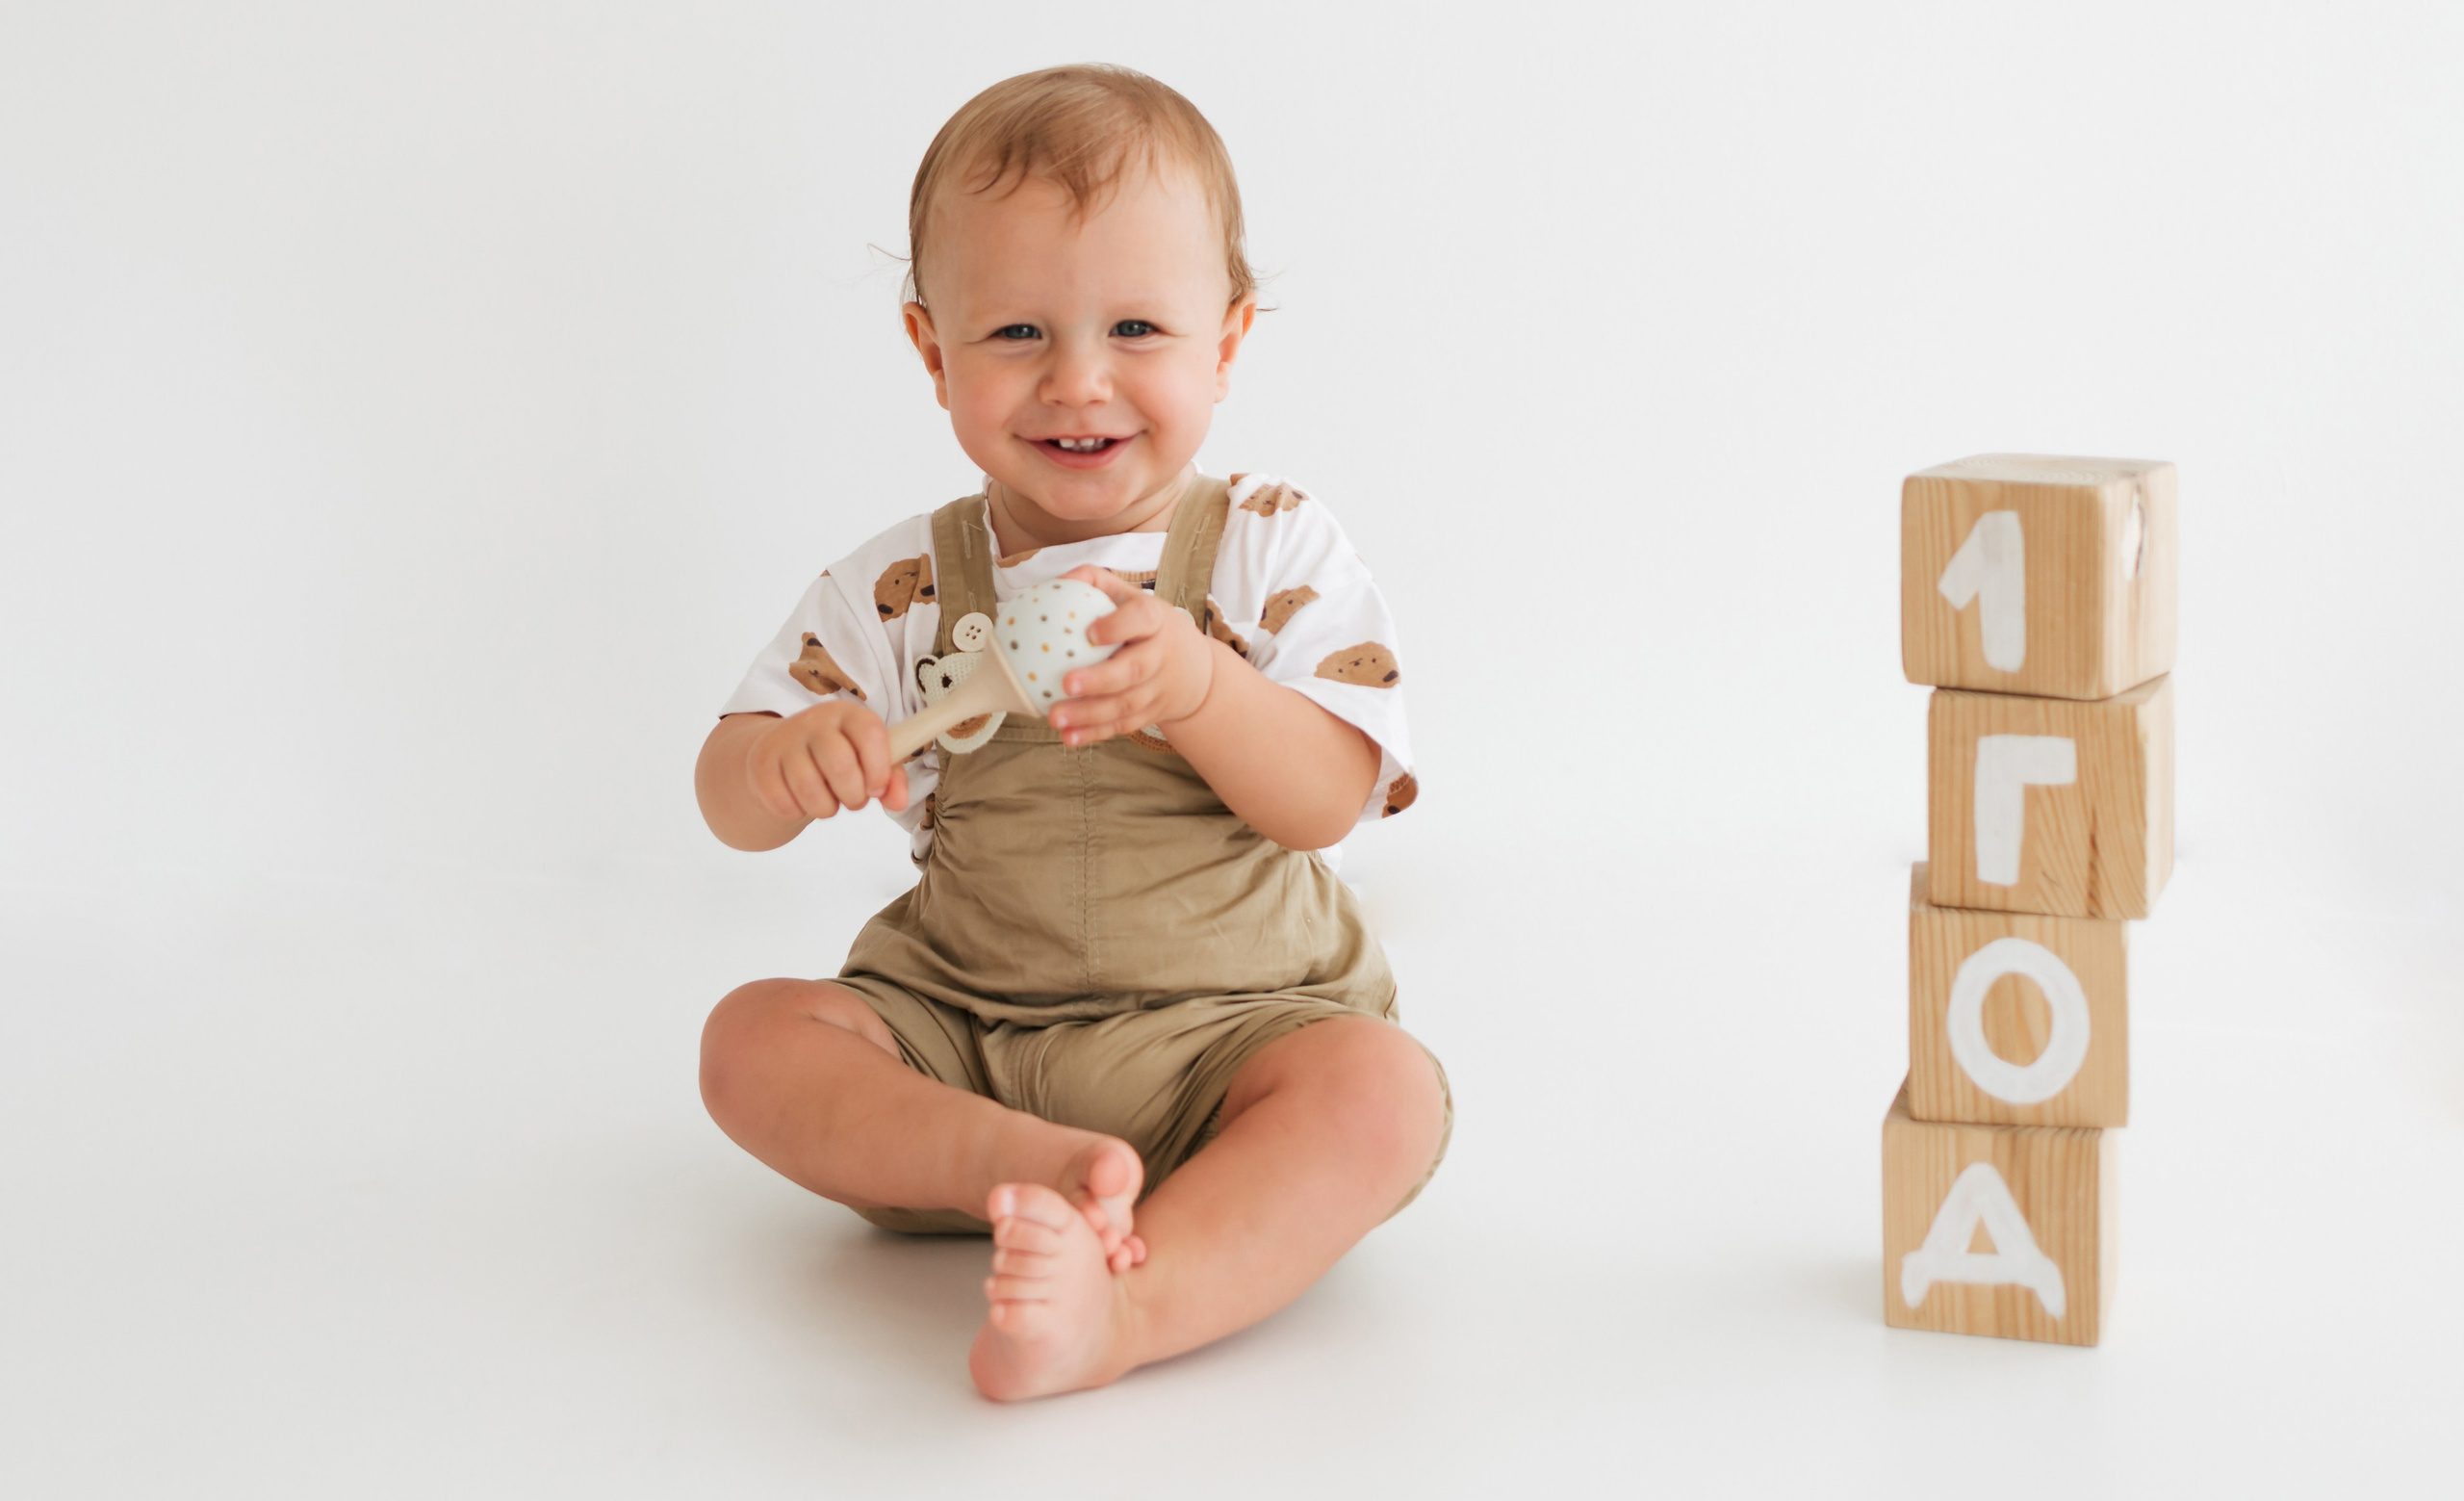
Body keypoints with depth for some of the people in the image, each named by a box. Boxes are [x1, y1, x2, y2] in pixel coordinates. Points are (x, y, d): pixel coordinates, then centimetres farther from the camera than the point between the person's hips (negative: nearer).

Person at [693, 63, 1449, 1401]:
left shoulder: (1275, 550, -2)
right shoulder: (898, 588, 1)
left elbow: (1332, 798, -10)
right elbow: (732, 811, 0)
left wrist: (1197, 688, -30)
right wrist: (784, 761, -26)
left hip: (1226, 1027, -2)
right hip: (960, 1028, 3)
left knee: (1382, 1090, -31)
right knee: (754, 1035, -18)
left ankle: (1126, 1307, -49)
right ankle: (1035, 1164, -38)